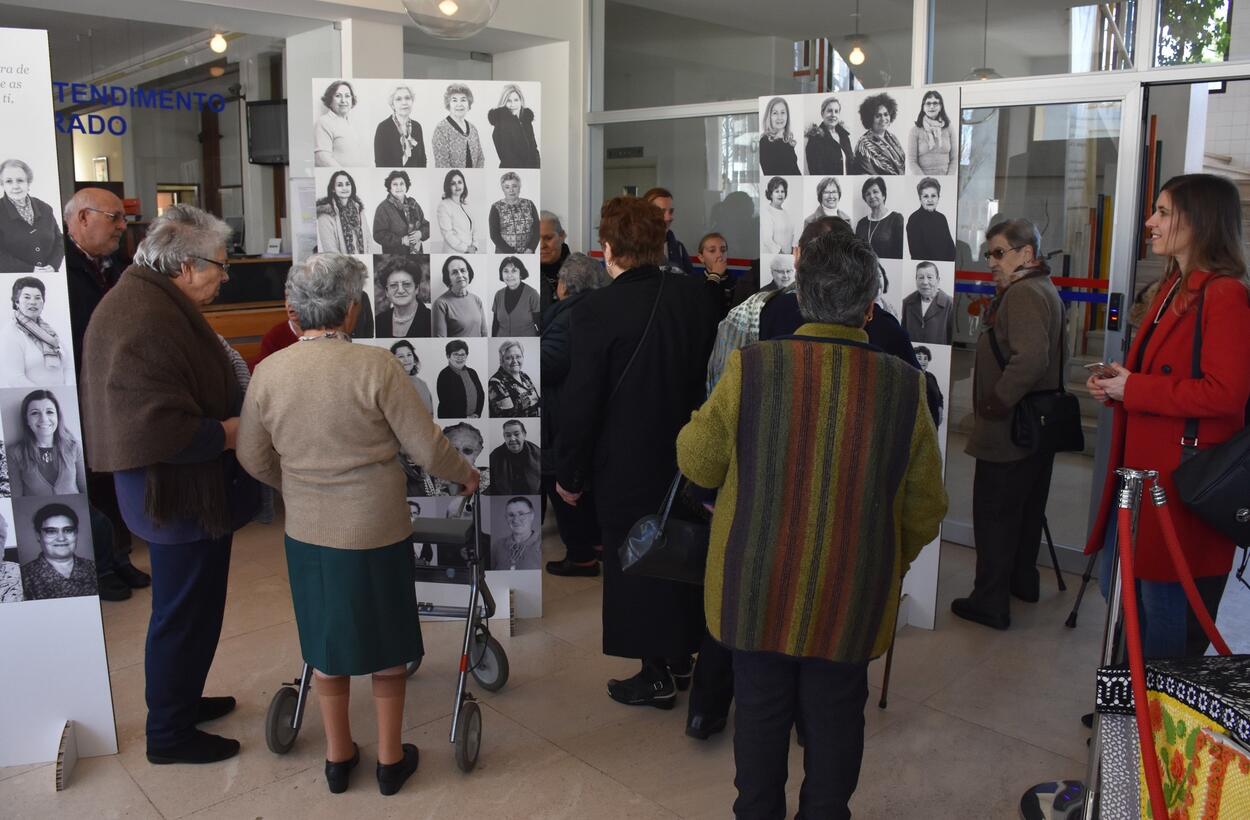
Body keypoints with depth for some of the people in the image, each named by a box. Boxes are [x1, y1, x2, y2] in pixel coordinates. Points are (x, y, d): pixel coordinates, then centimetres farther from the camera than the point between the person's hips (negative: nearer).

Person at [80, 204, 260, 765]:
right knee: (183, 616, 6)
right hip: (179, 500, -11)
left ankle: (181, 700, 42)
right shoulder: (146, 323, -26)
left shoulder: (156, 304, 9)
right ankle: (169, 734, 24)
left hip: (189, 492, 11)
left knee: (193, 609, 24)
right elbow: (153, 430, -32)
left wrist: (244, 404, 4)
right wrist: (226, 434, -21)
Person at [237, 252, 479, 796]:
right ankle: (391, 760, 29)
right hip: (376, 532, -3)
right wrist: (465, 475, 6)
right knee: (385, 645, 15)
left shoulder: (268, 372, -7)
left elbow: (253, 458, 4)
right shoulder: (376, 367, -19)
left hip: (307, 533, 3)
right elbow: (427, 448, -13)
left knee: (326, 644, 19)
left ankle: (338, 757, 33)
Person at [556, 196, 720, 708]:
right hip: (689, 457, 6)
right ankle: (682, 656, 36)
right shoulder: (693, 295, -4)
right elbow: (712, 375, 5)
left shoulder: (598, 310, -20)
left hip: (626, 468, -5)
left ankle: (655, 677, 21)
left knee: (635, 568, 10)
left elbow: (581, 402, -16)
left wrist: (569, 474, -4)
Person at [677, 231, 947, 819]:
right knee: (836, 716, 19)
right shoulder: (904, 386, -11)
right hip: (851, 599, 1)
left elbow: (697, 462, -5)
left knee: (760, 710, 18)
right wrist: (889, 564, 17)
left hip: (755, 592, 0)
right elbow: (925, 507, 0)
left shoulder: (749, 368, -17)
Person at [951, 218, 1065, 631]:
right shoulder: (1044, 289, 15)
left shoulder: (1022, 294, -19)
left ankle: (990, 602, 6)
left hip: (1007, 432, -11)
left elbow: (1030, 358, -32)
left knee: (994, 514, -2)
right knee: (1027, 507, 21)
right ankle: (1023, 579, 37)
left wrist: (994, 404, -23)